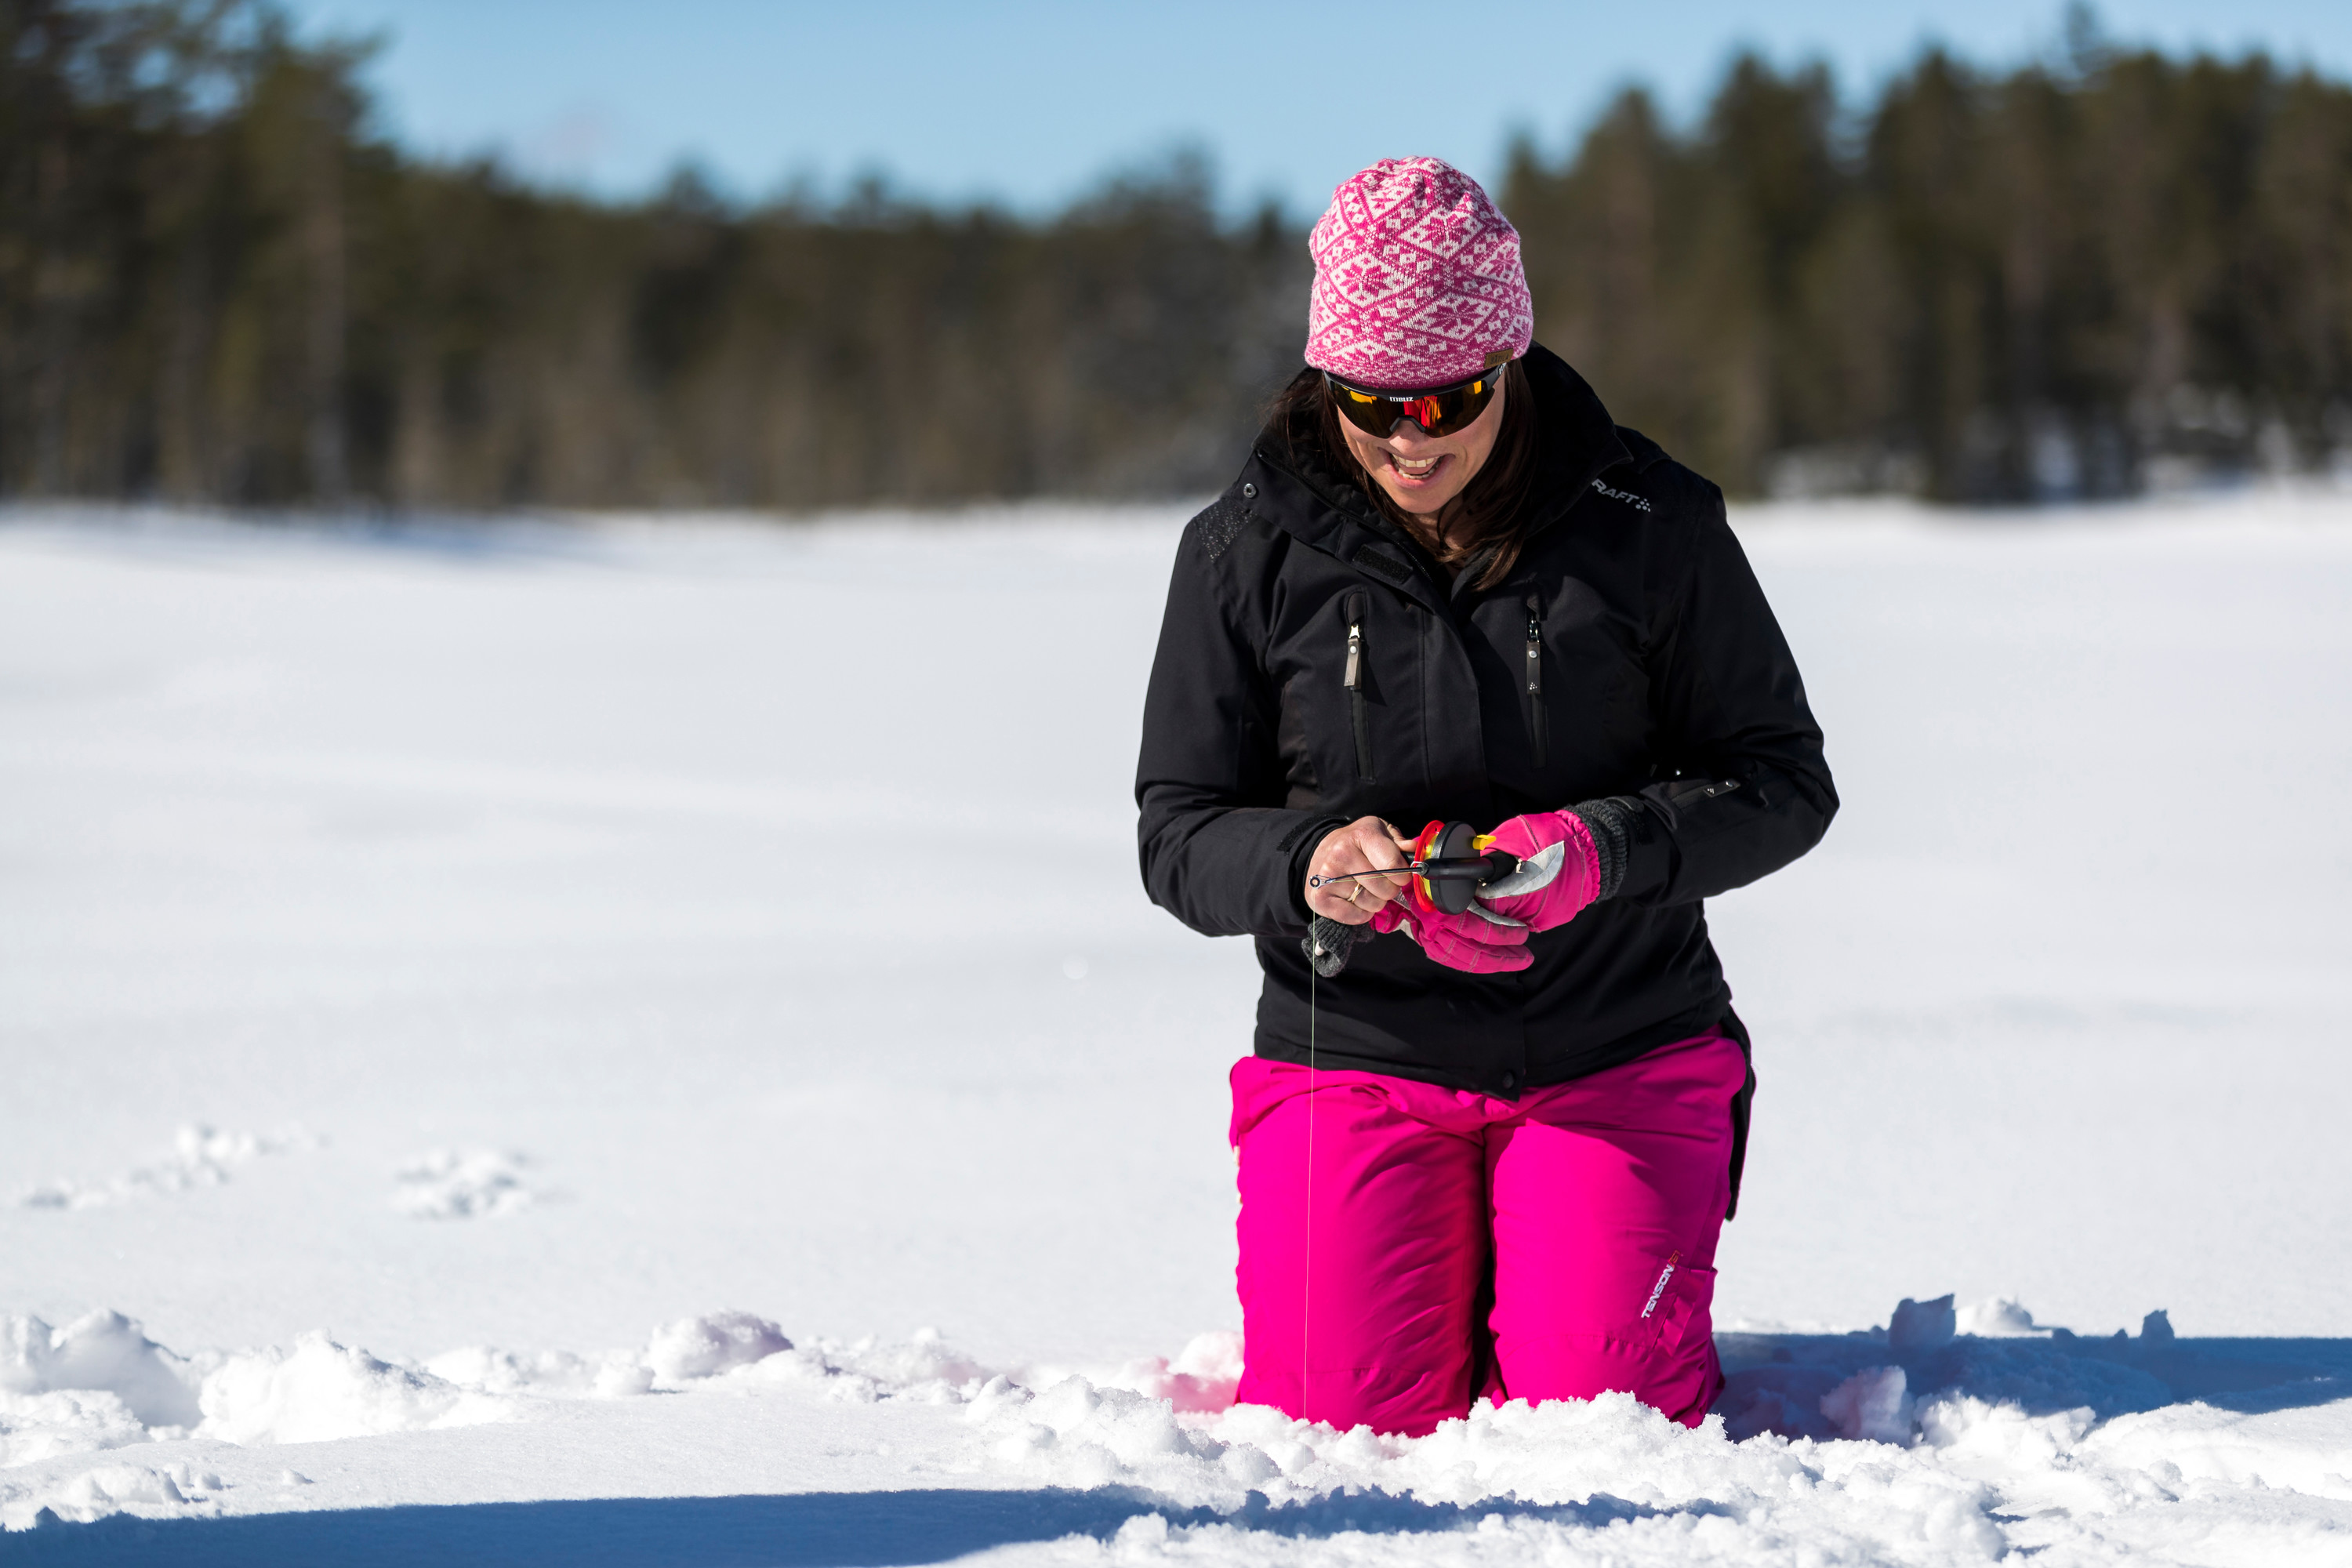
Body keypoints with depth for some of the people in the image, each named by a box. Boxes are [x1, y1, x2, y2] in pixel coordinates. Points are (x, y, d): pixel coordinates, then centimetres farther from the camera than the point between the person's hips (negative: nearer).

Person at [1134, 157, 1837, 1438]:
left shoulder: (1648, 525, -5)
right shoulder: (1248, 551, -2)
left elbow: (1782, 780, -2)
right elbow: (1180, 834, 0)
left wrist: (1603, 851, -21)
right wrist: (1308, 866, -24)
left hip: (1618, 1049, -1)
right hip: (1353, 1052, 1)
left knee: (1601, 1411, -17)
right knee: (1354, 1418, -14)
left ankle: (1561, 1285, 20)